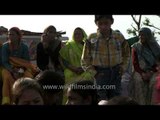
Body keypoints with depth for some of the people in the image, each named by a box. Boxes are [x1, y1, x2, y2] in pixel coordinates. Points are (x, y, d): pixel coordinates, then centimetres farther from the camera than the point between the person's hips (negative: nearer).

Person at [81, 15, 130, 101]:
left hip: (116, 74, 2)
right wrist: (94, 73, -7)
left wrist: (123, 68, 5)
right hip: (100, 74, -2)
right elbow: (85, 60, 2)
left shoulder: (119, 37, 1)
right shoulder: (91, 39, -4)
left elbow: (126, 54, 18)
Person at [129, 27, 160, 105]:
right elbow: (135, 63, 0)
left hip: (152, 75, 1)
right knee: (140, 97, -11)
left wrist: (151, 72, -13)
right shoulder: (135, 47, 5)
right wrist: (142, 73, -13)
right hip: (139, 74, -1)